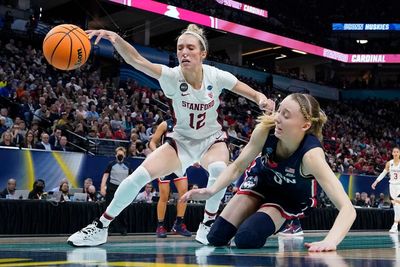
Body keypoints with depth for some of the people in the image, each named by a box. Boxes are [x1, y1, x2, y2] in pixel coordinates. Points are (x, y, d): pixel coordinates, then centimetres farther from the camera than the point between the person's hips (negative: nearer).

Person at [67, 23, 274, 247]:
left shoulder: (216, 76, -18)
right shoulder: (172, 76, -21)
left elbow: (253, 94, -7)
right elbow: (137, 60, -38)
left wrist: (263, 100, -32)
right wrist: (116, 39, -57)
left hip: (212, 140, 0)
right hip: (182, 142, 0)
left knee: (218, 169, -35)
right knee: (141, 174, -18)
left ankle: (208, 224, -12)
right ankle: (100, 228, -2)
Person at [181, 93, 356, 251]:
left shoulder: (311, 154, -41)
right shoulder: (265, 130, -31)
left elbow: (347, 208, -44)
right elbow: (237, 167, -13)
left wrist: (330, 241, -61)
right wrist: (211, 191, -29)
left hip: (290, 198, -3)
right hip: (261, 179, 3)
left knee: (246, 239, -23)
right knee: (216, 237, 1)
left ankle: (285, 224, 9)